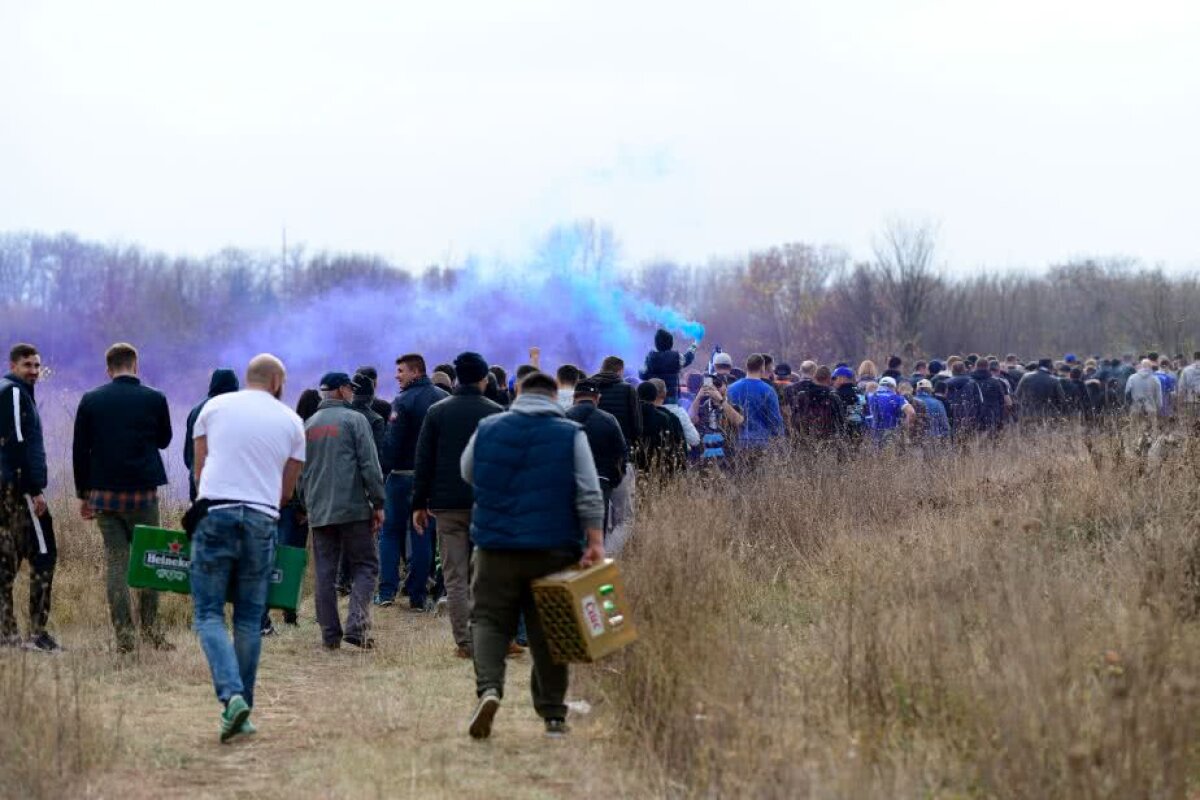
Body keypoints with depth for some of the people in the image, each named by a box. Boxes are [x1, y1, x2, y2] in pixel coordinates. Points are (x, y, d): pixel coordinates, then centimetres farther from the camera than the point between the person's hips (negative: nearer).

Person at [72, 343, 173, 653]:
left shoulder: (90, 401, 1)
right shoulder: (154, 399, -4)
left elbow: (79, 450, 4)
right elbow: (164, 440, 11)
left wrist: (83, 494, 11)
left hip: (104, 493, 2)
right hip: (143, 492, -2)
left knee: (116, 562, 5)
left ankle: (123, 635, 1)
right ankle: (150, 631, 8)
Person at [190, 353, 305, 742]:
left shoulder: (215, 407, 9)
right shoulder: (291, 421, 10)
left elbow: (199, 468, 13)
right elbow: (287, 489, 13)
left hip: (216, 514, -1)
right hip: (262, 520, 1)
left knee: (208, 613, 0)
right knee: (249, 619, 9)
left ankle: (232, 695, -20)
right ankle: (242, 712, 9)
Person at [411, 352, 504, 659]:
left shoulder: (437, 412, 3)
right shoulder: (496, 413, 0)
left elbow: (423, 461, 2)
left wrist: (419, 503, 7)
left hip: (447, 506, 0)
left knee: (455, 577, 2)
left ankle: (464, 642, -2)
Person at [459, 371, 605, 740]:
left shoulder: (487, 429, 4)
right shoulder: (571, 435, -1)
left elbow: (467, 474, 19)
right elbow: (589, 494, -7)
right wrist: (595, 542, -7)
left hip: (496, 547, 0)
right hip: (554, 550, 0)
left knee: (489, 619, 6)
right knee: (548, 631, 8)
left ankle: (488, 688, -20)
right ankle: (553, 716, 12)